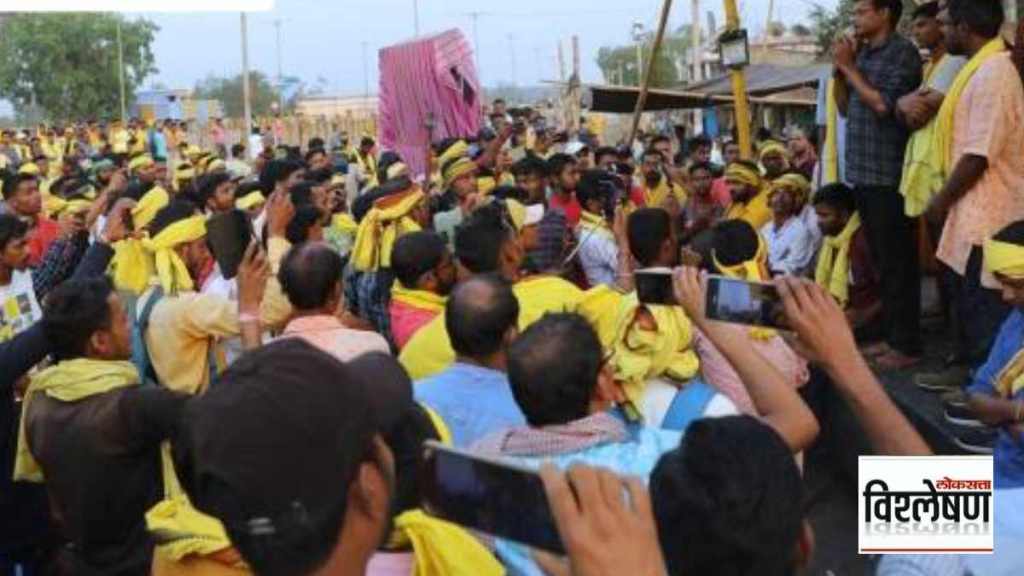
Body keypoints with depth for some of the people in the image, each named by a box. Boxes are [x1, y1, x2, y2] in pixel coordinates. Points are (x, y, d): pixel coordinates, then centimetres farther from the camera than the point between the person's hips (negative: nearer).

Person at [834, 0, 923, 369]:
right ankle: (893, 336, 22)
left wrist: (849, 67, -10)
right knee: (882, 260, 13)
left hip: (889, 175, -8)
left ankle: (907, 345, 3)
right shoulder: (863, 53, 14)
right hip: (864, 172, 8)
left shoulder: (903, 52, -8)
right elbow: (845, 107, 18)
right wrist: (840, 69, 5)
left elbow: (883, 104, -18)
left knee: (897, 262, -4)